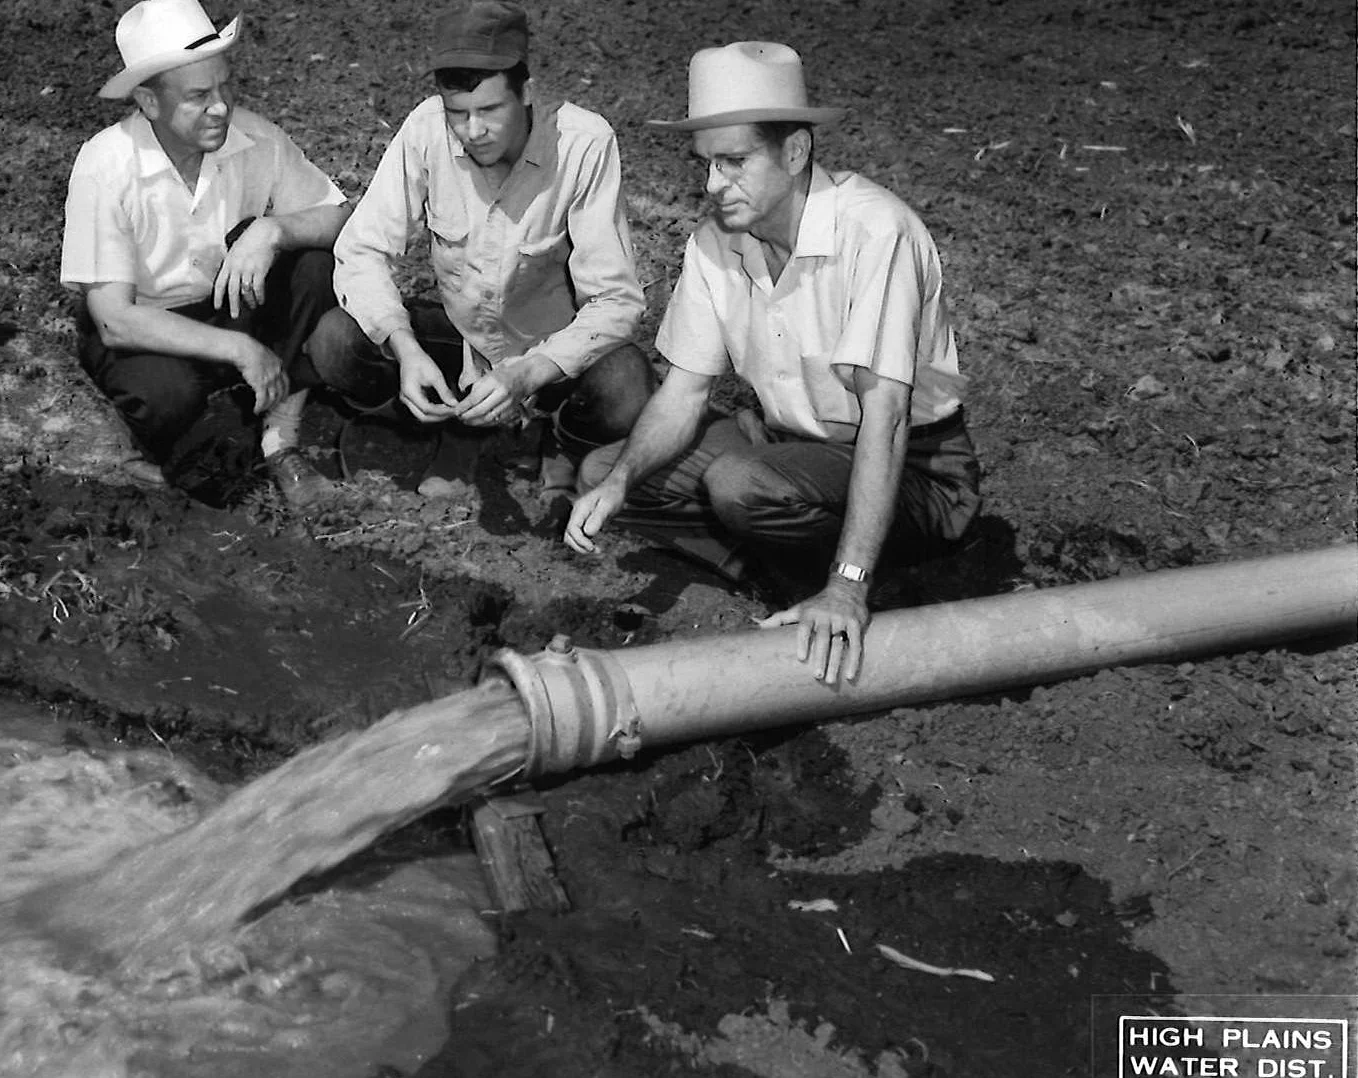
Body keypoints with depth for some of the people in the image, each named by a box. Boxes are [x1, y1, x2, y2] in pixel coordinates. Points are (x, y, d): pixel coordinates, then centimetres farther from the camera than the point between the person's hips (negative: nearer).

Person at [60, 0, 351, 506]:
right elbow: (114, 320, -24)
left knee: (317, 260, -23)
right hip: (147, 332, -3)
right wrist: (239, 349, -32)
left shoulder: (251, 137, -14)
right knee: (169, 390, -37)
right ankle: (162, 457, 0)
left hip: (238, 310, 4)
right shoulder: (105, 166, -23)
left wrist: (272, 230, -32)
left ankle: (279, 438, -14)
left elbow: (339, 216, -10)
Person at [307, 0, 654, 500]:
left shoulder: (584, 142, -25)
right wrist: (406, 349, -32)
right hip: (462, 337, 3)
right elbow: (361, 251, -14)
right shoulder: (427, 129, -17)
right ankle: (459, 431, 7)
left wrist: (524, 376, -38)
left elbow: (614, 300, -24)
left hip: (556, 350, -2)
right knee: (335, 343, -22)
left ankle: (566, 446, 5)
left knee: (625, 390, -35)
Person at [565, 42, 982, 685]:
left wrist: (848, 588, -39)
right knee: (601, 473, -3)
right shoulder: (714, 245, -5)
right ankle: (790, 565, -5)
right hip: (790, 442, 7)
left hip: (913, 469, -7)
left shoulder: (873, 230, -26)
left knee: (736, 485, -35)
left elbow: (884, 410, -33)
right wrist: (619, 481, -20)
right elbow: (683, 393, 1)